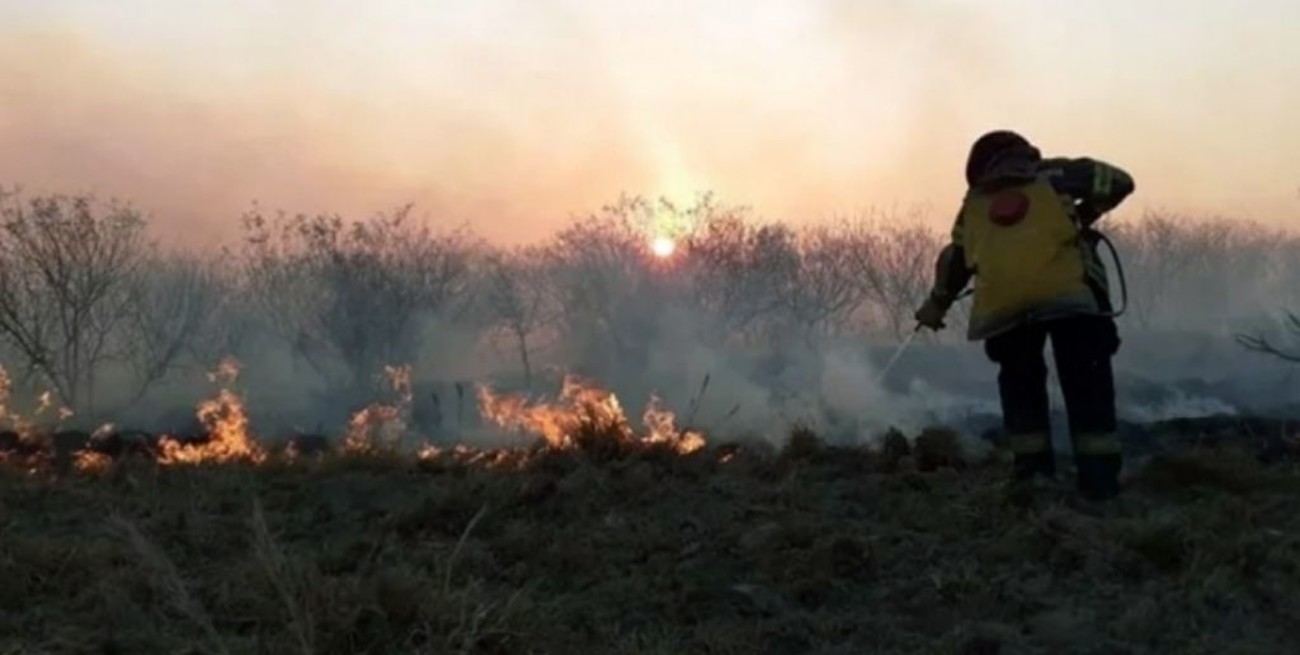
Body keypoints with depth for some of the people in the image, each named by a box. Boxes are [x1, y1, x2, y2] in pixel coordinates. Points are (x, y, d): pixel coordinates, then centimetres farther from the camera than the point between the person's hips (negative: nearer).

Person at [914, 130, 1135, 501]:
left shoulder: (975, 203, 29)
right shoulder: (1054, 174, 22)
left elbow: (954, 261, 36)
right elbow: (1117, 182, 19)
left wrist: (937, 305, 50)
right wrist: (1085, 215, 35)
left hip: (1005, 305, 2)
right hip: (1067, 292, -2)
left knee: (1020, 383, 20)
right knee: (1085, 383, 6)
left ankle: (1032, 469, 17)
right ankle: (1098, 475, 3)